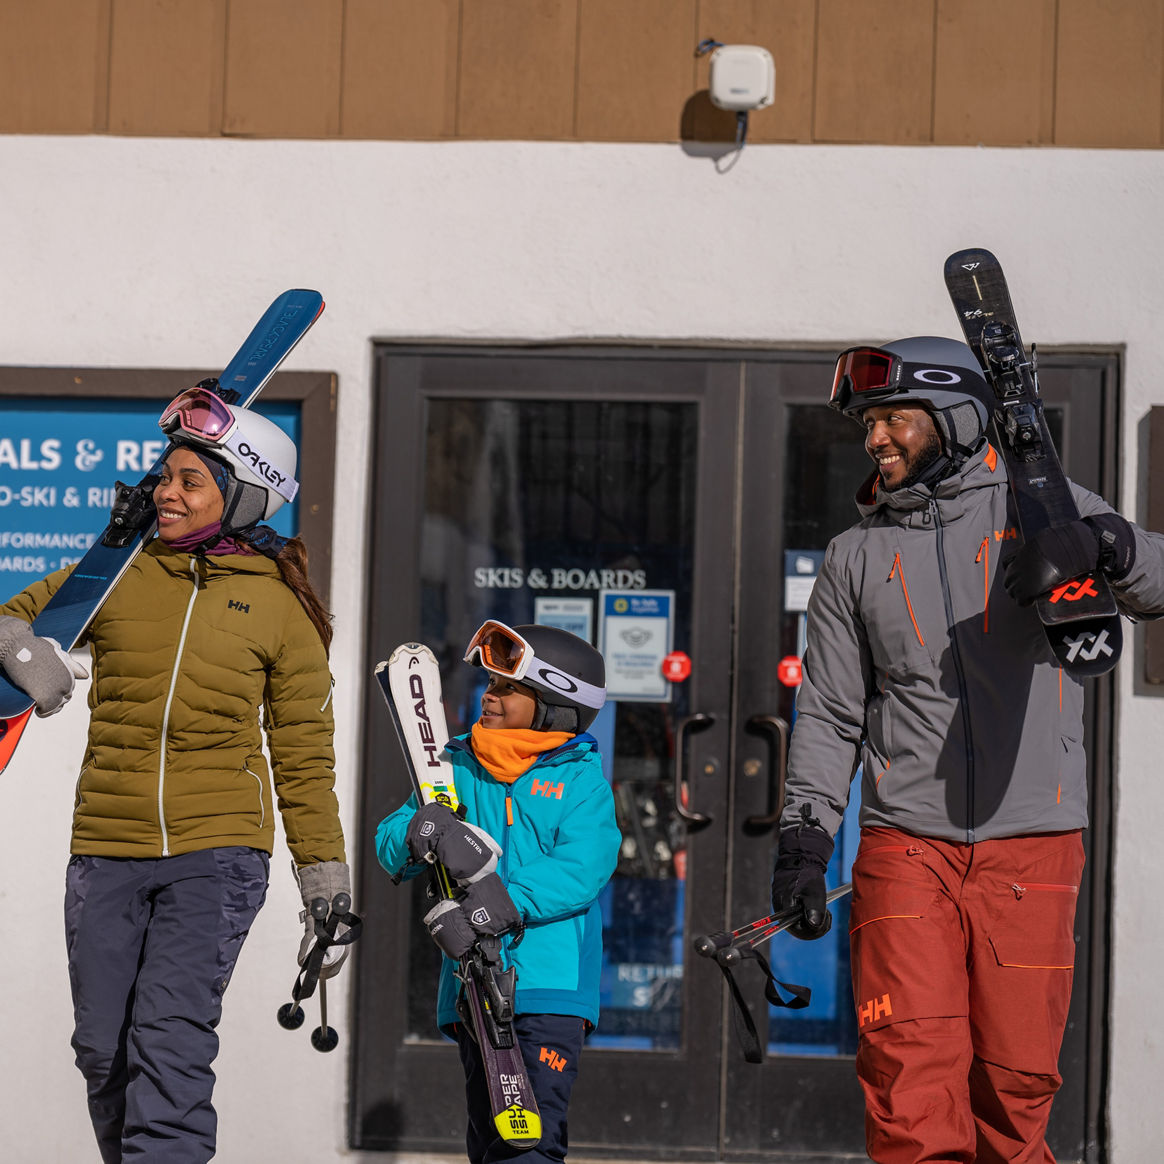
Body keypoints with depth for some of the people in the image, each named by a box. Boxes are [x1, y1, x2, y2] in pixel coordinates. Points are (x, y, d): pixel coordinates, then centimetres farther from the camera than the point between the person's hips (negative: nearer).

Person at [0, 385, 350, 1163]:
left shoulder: (281, 607, 5)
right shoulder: (117, 574, 8)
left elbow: (304, 760, 8)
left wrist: (330, 899, 6)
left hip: (216, 853, -3)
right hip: (107, 855, 3)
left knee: (170, 1040, -16)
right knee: (105, 1050, 3)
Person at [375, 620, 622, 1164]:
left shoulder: (581, 779, 2)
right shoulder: (458, 768, 13)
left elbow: (582, 867, -12)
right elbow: (390, 845, 9)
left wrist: (502, 905, -24)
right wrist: (419, 832, -15)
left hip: (551, 981, -4)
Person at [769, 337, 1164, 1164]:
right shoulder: (858, 556, 15)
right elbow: (830, 713, 15)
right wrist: (805, 835, 3)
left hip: (1033, 840, -1)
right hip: (907, 842, 1)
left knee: (1015, 1080, -1)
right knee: (910, 1074, -12)